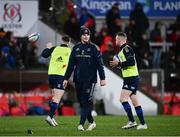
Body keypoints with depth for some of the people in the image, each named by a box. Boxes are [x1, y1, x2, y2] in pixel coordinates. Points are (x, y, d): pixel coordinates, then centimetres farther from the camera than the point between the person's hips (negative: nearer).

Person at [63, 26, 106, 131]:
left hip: (90, 79, -5)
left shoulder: (94, 48, -2)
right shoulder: (76, 48, 10)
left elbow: (100, 64, -3)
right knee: (82, 102, 5)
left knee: (86, 102, -10)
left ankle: (81, 124, -13)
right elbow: (71, 64, 13)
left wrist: (102, 78, -9)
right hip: (78, 79, 5)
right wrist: (66, 78, 10)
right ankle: (91, 122, 17)